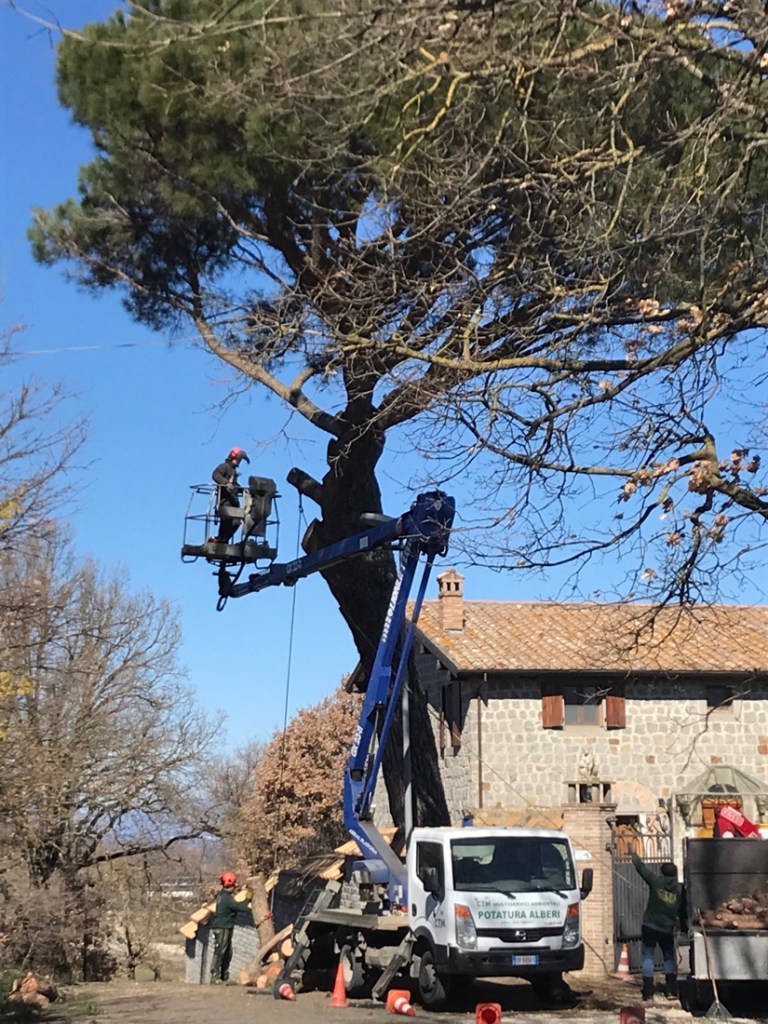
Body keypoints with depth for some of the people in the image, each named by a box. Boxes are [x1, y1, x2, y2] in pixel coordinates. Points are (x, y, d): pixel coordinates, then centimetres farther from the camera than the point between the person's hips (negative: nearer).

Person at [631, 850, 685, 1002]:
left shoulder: (656, 881, -7)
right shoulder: (680, 889, 0)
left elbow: (641, 867, -2)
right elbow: (682, 912, 5)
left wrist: (633, 854, 13)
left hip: (650, 926, -2)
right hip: (667, 929, 2)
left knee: (648, 957, 4)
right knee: (669, 958, 17)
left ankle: (648, 991, 0)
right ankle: (671, 990, 11)